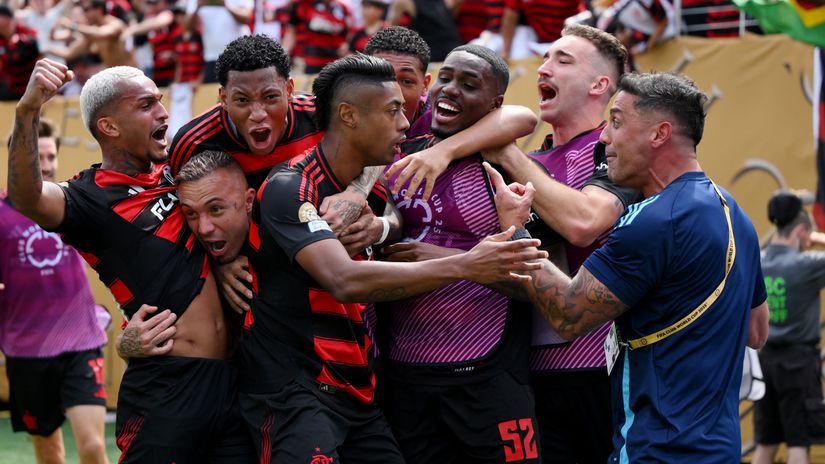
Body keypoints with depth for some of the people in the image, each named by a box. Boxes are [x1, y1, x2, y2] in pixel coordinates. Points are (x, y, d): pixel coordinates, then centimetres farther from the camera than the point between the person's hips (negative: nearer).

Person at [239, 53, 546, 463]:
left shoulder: (373, 189, 10)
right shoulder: (288, 189, -13)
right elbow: (345, 281, -27)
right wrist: (463, 266, -29)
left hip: (358, 395, 8)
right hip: (294, 394, -8)